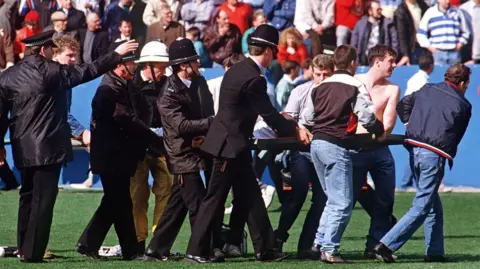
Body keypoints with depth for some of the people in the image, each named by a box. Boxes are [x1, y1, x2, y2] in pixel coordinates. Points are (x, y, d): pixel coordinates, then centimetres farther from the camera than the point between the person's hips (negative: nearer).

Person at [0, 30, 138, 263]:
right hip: (48, 148, -6)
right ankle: (32, 253, -6)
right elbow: (88, 71, -3)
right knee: (43, 201, -3)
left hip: (22, 149, 6)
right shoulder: (50, 72, -11)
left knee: (28, 198, 17)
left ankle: (24, 249, 20)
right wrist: (116, 54, 8)